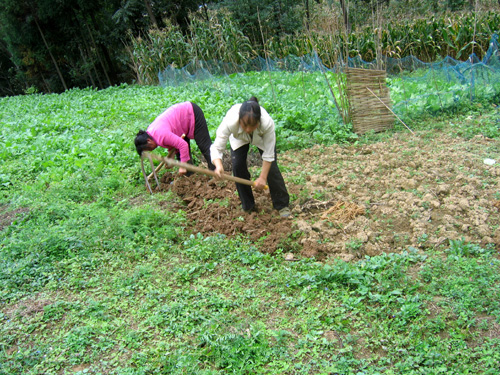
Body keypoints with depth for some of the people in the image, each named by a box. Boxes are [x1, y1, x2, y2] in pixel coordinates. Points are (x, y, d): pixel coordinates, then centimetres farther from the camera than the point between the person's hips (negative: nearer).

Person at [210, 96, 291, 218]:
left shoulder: (268, 123, -44)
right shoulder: (230, 122, -45)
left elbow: (269, 154, -32)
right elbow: (216, 147, -39)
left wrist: (263, 177, -29)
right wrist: (218, 166, -59)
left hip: (262, 138, -1)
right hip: (239, 138, 1)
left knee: (271, 167, -11)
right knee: (238, 166, -11)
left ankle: (282, 204, 9)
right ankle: (247, 206, 9)